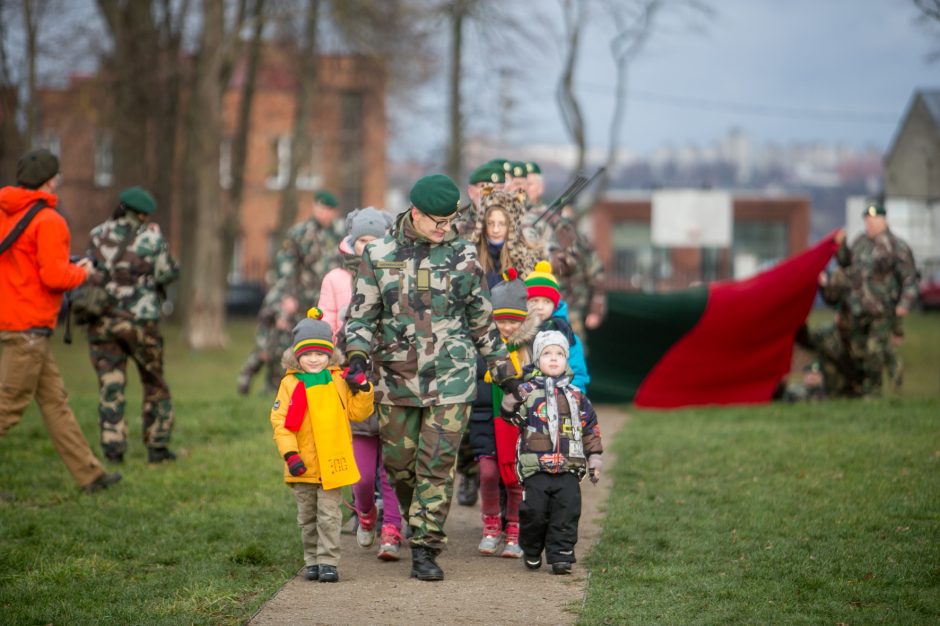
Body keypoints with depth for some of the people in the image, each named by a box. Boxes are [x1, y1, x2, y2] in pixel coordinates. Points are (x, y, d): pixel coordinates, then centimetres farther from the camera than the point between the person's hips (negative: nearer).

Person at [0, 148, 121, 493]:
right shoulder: (48, 221, -14)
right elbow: (54, 277, -21)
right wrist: (81, 272, -1)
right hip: (30, 324, -9)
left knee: (54, 399, 12)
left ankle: (88, 473, 17)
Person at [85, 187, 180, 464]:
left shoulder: (98, 235, 4)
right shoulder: (151, 236, -4)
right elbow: (168, 273, -5)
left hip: (102, 321, 2)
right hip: (140, 320, -2)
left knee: (110, 384, 4)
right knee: (154, 384, 13)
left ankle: (113, 448, -3)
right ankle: (157, 447, 12)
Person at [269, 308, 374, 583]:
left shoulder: (339, 382, 3)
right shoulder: (290, 384, -2)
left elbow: (358, 413, 7)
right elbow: (280, 421, -7)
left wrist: (363, 390, -10)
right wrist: (290, 454, -17)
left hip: (332, 464, -1)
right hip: (302, 466, 1)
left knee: (329, 516, -1)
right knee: (307, 517, 12)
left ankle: (328, 562, 2)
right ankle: (312, 561, 23)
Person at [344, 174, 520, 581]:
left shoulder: (462, 257, 3)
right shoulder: (379, 256, 2)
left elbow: (483, 322, 13)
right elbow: (361, 314, 6)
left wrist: (504, 371, 15)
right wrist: (357, 356, -12)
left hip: (450, 378, -1)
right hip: (396, 377, 1)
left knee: (438, 464, -5)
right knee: (398, 463, 6)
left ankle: (425, 548, -1)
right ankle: (413, 523, 32)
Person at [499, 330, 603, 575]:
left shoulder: (576, 397, 12)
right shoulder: (528, 390, 1)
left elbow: (590, 429, 18)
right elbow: (509, 414, -11)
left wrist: (595, 458, 17)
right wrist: (511, 401, -32)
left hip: (568, 469, 2)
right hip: (536, 469, -2)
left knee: (567, 512, -5)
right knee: (534, 512, -2)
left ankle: (560, 555, 4)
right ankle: (531, 552, 20)